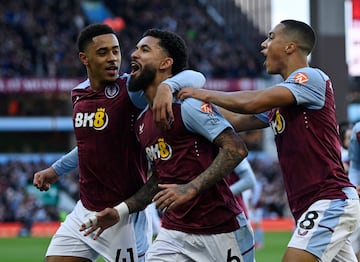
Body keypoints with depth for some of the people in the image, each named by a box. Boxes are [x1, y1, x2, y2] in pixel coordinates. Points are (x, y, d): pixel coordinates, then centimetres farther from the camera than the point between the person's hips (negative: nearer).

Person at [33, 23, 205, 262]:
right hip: (84, 212, 7)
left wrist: (166, 87, -46)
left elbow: (195, 78, -26)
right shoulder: (79, 94, 7)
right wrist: (56, 170, 28)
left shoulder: (131, 88, -14)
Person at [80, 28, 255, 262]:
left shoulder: (186, 105, -13)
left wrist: (191, 188, -27)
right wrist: (121, 211, 12)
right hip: (174, 232, 7)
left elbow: (236, 149, -21)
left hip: (221, 232, -7)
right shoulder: (142, 122, 12)